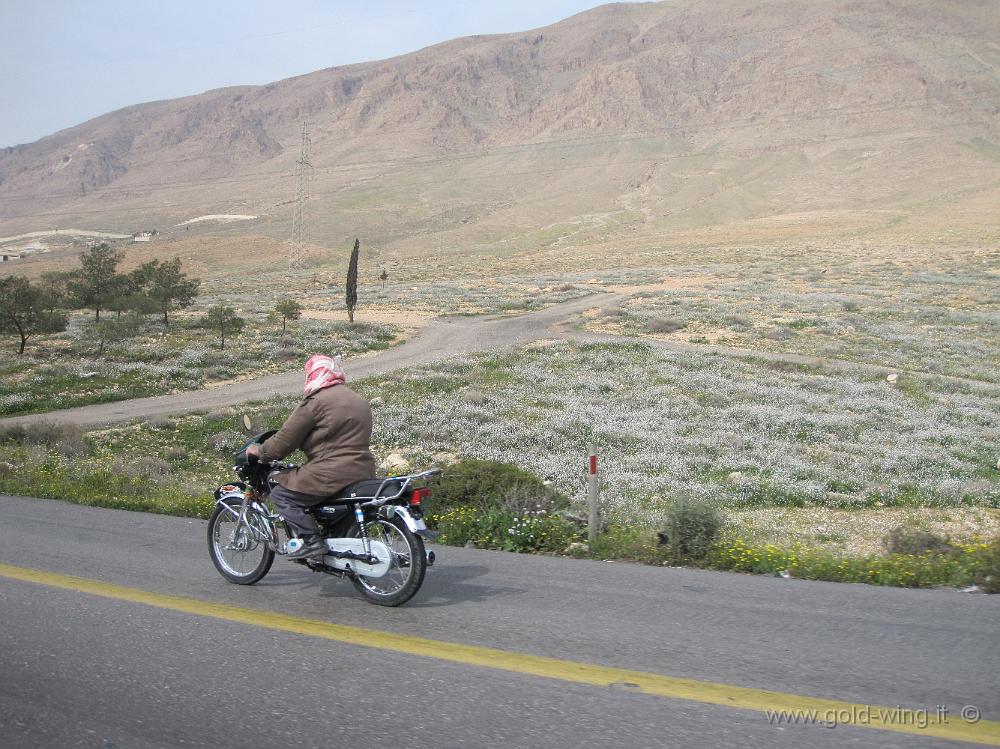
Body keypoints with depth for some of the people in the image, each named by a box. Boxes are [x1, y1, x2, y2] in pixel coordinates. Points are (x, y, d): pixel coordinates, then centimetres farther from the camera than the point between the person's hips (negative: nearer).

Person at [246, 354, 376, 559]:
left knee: (280, 493, 1)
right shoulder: (358, 400, 18)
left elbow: (286, 438, -6)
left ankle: (311, 540, -12)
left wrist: (260, 452, 9)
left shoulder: (317, 401, -9)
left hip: (332, 475, -9)